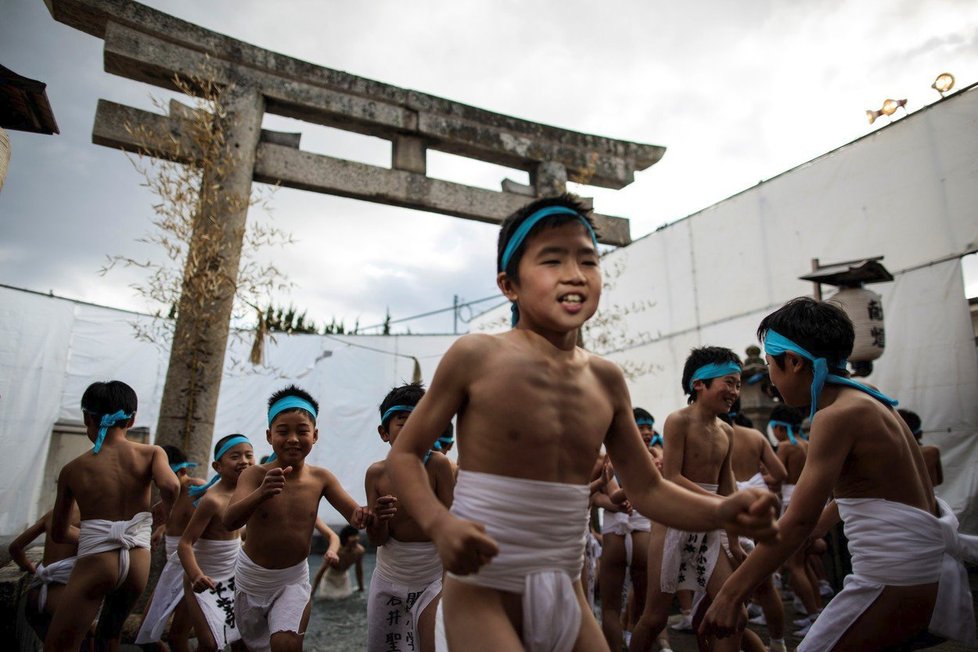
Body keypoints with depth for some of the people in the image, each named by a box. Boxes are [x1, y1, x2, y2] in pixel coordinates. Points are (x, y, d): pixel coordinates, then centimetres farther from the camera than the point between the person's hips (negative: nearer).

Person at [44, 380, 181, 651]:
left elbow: (58, 535, 11)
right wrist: (166, 515, 1)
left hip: (95, 563, -2)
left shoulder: (72, 469, 2)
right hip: (138, 564, 3)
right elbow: (170, 486, -21)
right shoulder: (151, 453, -2)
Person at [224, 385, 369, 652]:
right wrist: (261, 493, -54)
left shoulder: (321, 478, -14)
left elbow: (354, 513, -16)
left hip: (293, 580, 0)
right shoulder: (255, 474, -20)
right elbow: (229, 521, -34)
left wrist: (362, 515, -42)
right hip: (251, 576, 1)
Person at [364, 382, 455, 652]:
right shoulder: (376, 473, -10)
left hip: (432, 579, -3)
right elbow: (377, 540, -6)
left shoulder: (438, 465, -18)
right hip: (388, 578, 3)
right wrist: (380, 520, -28)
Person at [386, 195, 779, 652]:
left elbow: (648, 491, 7)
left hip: (565, 593, 5)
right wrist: (439, 523, -22)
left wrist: (724, 511, -10)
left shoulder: (606, 381, 0)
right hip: (482, 594, -4)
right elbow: (404, 454, -5)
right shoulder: (477, 356, -14)